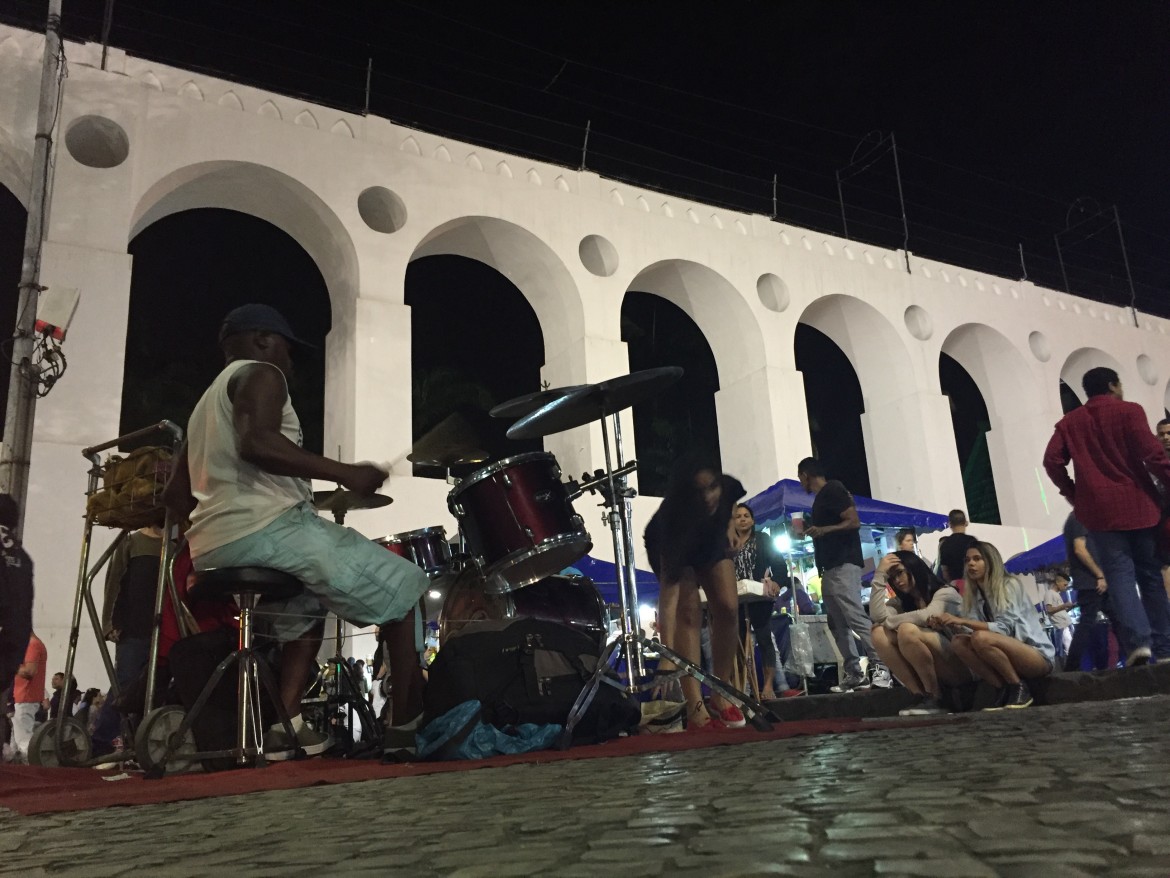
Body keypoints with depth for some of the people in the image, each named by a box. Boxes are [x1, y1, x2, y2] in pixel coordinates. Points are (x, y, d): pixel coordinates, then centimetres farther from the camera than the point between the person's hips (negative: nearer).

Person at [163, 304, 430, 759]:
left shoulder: (204, 403, 29)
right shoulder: (258, 375, 2)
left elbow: (175, 494, 25)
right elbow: (255, 443, -20)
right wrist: (343, 473, -20)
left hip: (212, 549, 10)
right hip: (268, 528, -9)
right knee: (401, 586, -2)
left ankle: (286, 724, 11)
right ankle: (410, 721, -4)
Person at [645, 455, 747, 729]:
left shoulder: (730, 488, -35)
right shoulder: (672, 520, -45)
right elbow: (668, 594, -49)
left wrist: (728, 541, 7)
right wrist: (667, 652, -55)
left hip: (711, 544, 4)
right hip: (671, 548, -4)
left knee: (727, 608, -13)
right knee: (689, 610, -23)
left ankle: (720, 697, -1)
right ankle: (695, 707, -24)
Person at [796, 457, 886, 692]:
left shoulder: (833, 489, -7)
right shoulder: (821, 497, 21)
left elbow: (854, 522, -17)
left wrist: (823, 530, -25)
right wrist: (808, 530, 25)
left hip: (843, 565, -10)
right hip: (830, 568, 10)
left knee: (855, 617, -16)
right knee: (838, 625, 7)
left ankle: (880, 666, -15)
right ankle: (854, 673, 7)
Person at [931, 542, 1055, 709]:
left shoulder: (1009, 585, -11)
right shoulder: (974, 595, 7)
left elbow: (1004, 628, -22)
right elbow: (970, 632, -1)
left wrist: (962, 620, -28)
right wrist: (947, 626, -20)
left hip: (1038, 656, -6)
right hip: (1007, 658, 6)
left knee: (981, 638, -32)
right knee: (958, 642, -17)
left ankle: (1019, 687, -14)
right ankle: (1004, 689, -11)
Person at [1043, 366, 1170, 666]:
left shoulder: (1069, 422, 9)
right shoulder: (1129, 411, 0)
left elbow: (1053, 461, -1)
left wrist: (1074, 495, 10)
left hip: (1100, 509, 1)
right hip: (1138, 505, -1)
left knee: (1119, 576, -3)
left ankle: (1138, 642, -19)